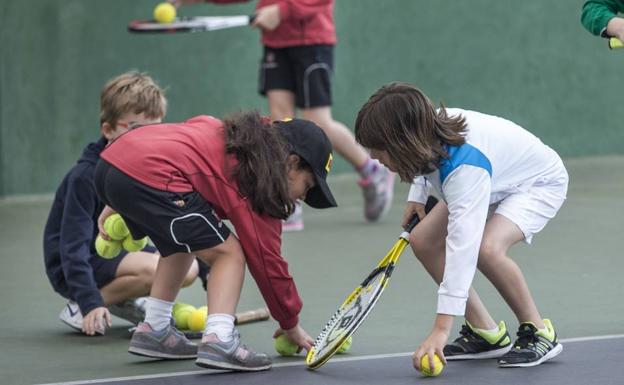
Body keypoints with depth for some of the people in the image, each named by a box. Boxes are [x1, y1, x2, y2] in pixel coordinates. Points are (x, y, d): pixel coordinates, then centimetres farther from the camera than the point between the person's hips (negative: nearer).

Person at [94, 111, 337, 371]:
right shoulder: (257, 182, 3)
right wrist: (291, 325, 19)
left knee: (181, 247, 29)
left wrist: (119, 203, 29)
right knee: (229, 254, 3)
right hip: (151, 179, -9)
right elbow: (267, 261, 7)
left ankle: (154, 331, 30)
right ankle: (218, 340, -11)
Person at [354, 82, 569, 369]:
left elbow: (462, 246, -49)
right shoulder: (429, 130, -21)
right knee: (423, 240, -5)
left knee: (487, 247, -35)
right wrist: (417, 196, 3)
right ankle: (486, 334, 1)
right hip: (498, 181, 9)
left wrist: (441, 329, -53)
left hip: (539, 182, -9)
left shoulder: (465, 167, -43)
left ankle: (538, 334, -14)